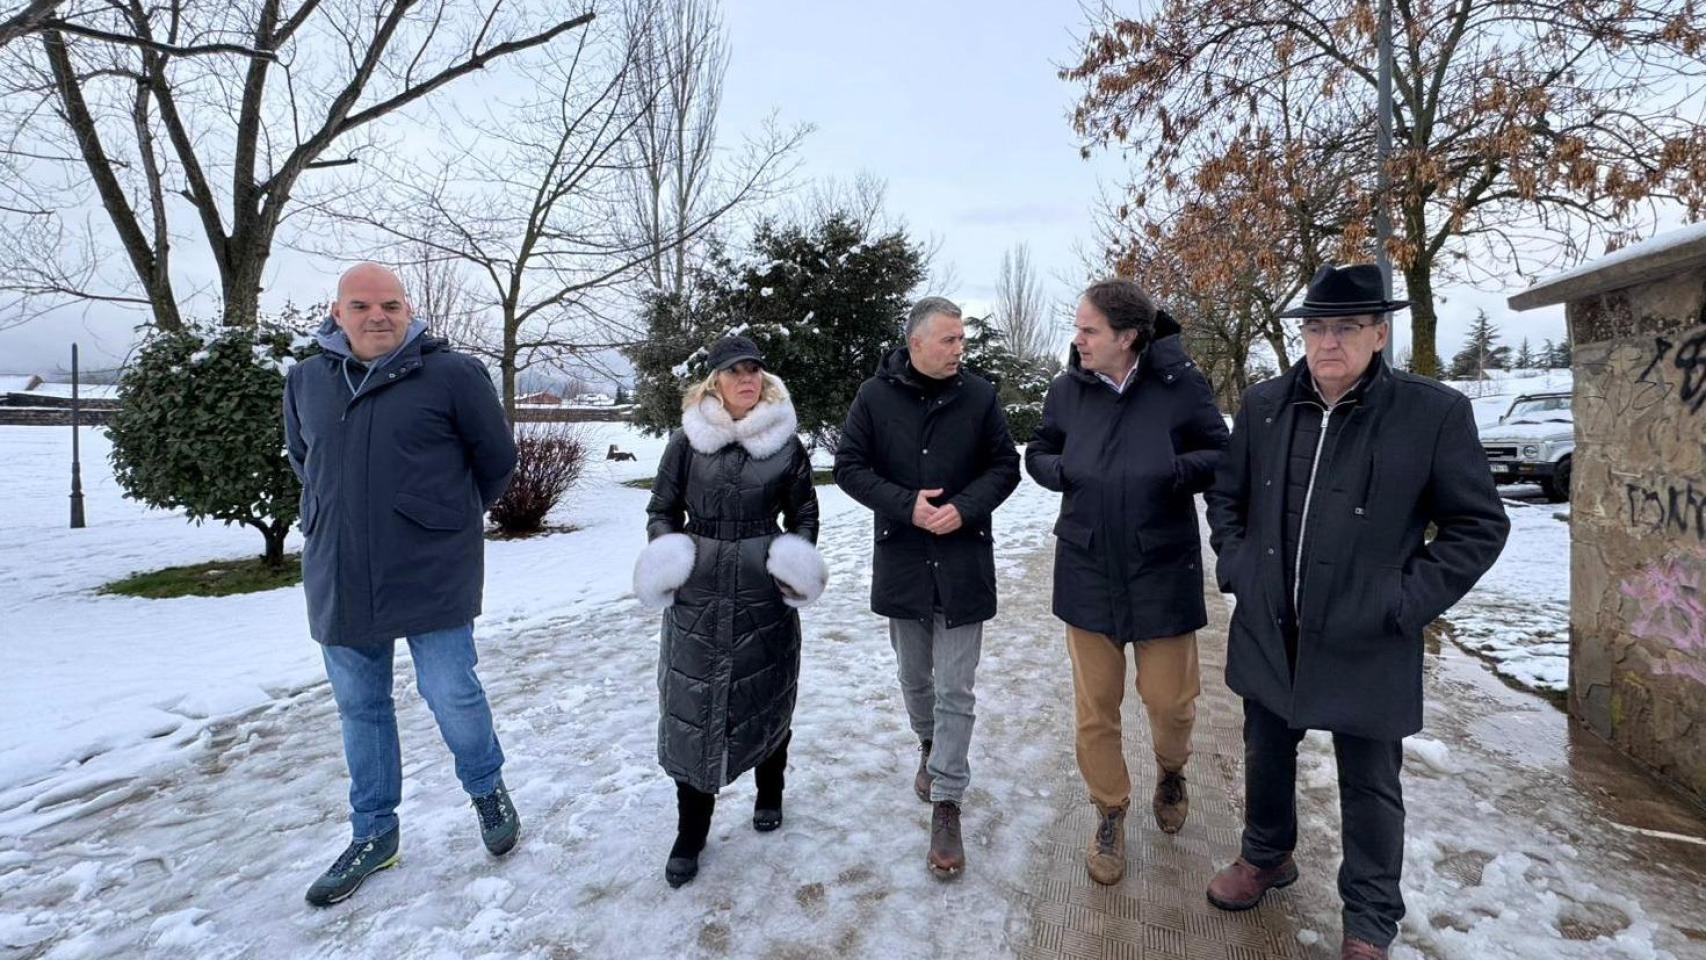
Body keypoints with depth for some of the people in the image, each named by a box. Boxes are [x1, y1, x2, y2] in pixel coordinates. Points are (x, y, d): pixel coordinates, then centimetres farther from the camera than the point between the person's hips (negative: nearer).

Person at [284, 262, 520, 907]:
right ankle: (374, 833, 32)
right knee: (360, 708, 14)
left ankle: (487, 788, 29)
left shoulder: (452, 374, -8)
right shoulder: (305, 381, 7)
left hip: (431, 576, -5)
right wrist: (340, 516, 16)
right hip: (339, 580, 5)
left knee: (451, 694, 0)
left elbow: (496, 460, 0)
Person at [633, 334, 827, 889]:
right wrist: (663, 553, -12)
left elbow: (804, 514, 8)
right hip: (696, 595, 0)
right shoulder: (687, 441, -1)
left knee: (767, 699, 14)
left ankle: (769, 796, 40)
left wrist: (797, 559, -8)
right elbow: (662, 509, 6)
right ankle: (690, 833, 21)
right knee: (692, 707, 4)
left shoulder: (786, 443, 0)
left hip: (765, 594, 0)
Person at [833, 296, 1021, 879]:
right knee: (915, 678, 19)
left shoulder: (978, 395, -4)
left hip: (963, 562, -1)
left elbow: (1005, 466, 1)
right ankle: (929, 747, 47)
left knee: (956, 689, 1)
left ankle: (945, 803, 12)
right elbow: (849, 467, -2)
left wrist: (965, 507, -16)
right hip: (901, 560, 1)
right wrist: (905, 504, -16)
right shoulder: (875, 395, -5)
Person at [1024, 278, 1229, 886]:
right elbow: (1039, 453, 10)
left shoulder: (1179, 384, -11)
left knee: (1169, 698, 9)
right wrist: (1062, 472, -12)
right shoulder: (1068, 389, -4)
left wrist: (1176, 471, -23)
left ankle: (1171, 773, 45)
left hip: (1163, 569, -2)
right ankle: (1110, 815, 32)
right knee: (1095, 706, 9)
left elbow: (1222, 456, -3)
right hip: (1088, 569, 2)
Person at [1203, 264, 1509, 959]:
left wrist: (1404, 602, -12)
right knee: (1267, 755, 22)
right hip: (1267, 632, 4)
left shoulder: (1434, 413, -11)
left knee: (1370, 788, 13)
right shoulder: (1263, 405, 0)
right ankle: (1267, 856, 48)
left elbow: (1479, 526, -5)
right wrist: (1236, 565, 2)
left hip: (1366, 647, -3)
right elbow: (1225, 494, 13)